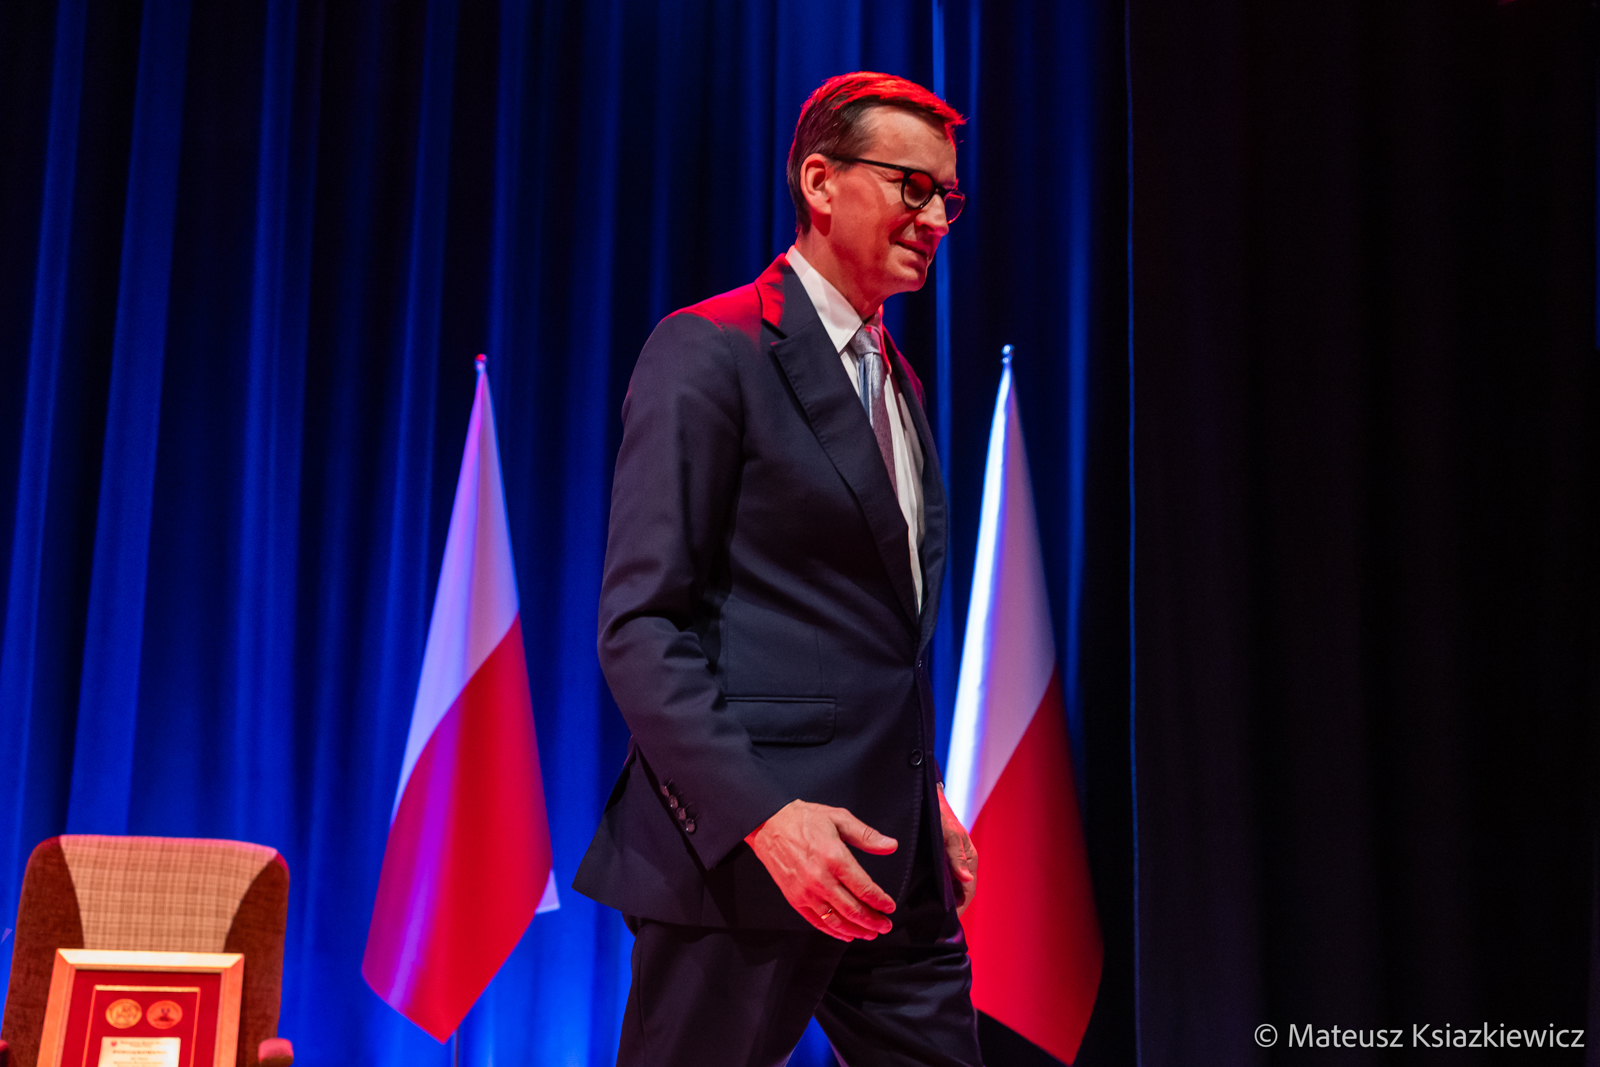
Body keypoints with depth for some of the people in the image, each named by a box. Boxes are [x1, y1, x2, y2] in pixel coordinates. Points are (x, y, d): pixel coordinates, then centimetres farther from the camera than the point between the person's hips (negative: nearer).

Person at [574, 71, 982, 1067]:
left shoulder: (895, 378, 18)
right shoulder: (710, 351, -8)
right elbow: (639, 626, -15)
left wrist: (922, 789, 16)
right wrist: (764, 817, -23)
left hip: (890, 853, 8)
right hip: (739, 852, -8)